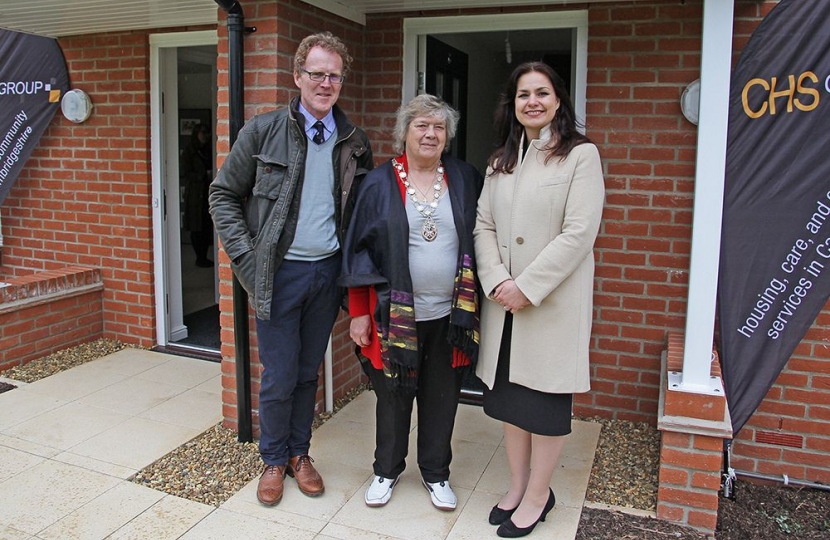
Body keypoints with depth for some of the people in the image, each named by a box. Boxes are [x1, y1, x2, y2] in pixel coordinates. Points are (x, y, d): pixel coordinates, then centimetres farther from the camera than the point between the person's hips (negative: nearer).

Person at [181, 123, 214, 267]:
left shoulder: (208, 151, 13)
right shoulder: (188, 152, -3)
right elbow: (185, 175, -9)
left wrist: (212, 174, 0)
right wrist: (205, 175, -16)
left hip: (208, 193, 5)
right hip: (195, 195, -5)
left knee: (207, 227, 3)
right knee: (197, 228, -2)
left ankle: (204, 257, 12)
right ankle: (200, 258, 6)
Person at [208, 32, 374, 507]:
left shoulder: (355, 142, 3)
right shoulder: (263, 130, -5)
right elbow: (224, 194, 0)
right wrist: (247, 257, -8)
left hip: (328, 271, 3)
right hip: (280, 272, -2)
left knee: (309, 372, 15)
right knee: (279, 377, 6)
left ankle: (299, 453, 34)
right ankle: (274, 460, 29)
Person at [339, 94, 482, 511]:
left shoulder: (464, 179, 3)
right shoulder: (380, 183, -2)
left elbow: (478, 241, 8)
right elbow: (360, 250, -2)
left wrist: (471, 304, 3)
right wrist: (359, 313, -5)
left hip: (450, 314, 2)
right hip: (395, 315, -1)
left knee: (441, 397, 14)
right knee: (393, 395, 13)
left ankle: (435, 472, 34)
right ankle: (387, 470, 34)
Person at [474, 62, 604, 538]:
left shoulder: (581, 155, -6)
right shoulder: (501, 160, 12)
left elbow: (579, 233, -14)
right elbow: (484, 225, 6)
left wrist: (527, 286, -17)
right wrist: (497, 281, -10)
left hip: (553, 298, -5)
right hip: (504, 298, 5)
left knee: (546, 398, 5)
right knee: (510, 392, 13)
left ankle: (538, 496, 23)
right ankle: (518, 485, 31)